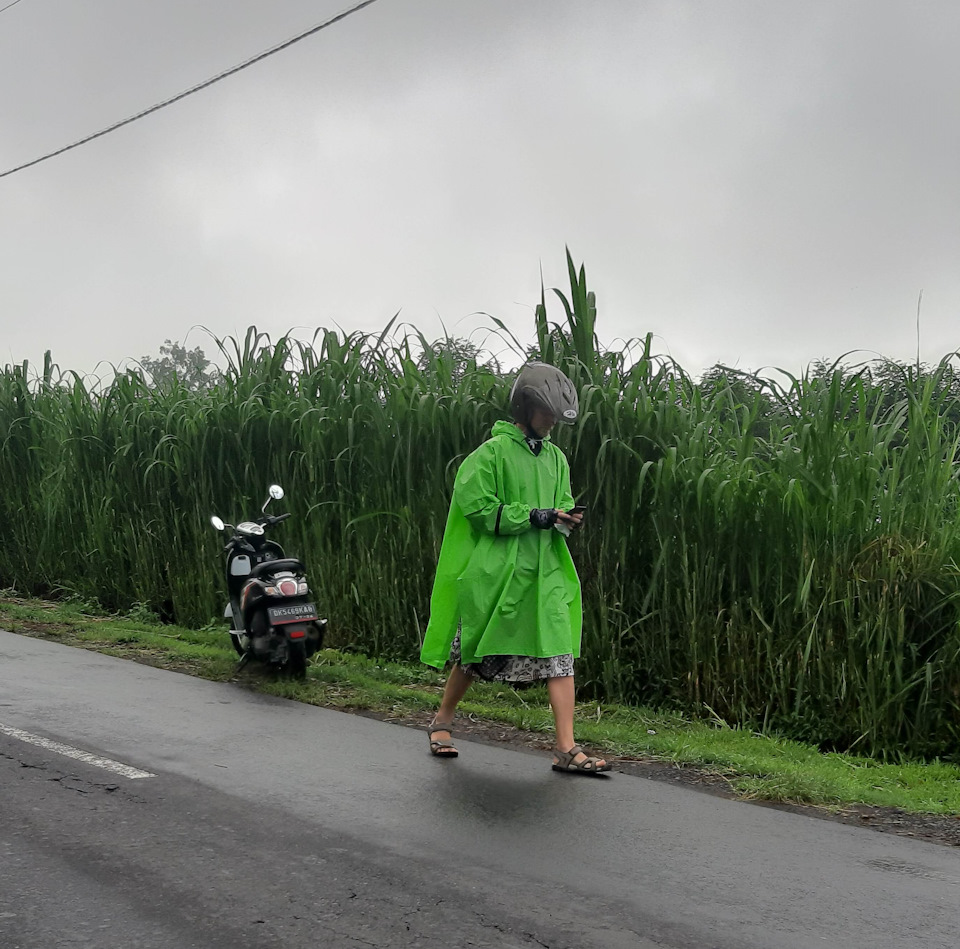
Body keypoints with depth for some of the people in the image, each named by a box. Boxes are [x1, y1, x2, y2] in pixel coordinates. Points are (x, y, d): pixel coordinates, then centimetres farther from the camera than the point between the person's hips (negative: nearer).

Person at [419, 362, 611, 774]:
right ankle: (442, 721, 33)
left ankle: (566, 748, -5)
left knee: (561, 654, -6)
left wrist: (565, 519, -3)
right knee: (473, 652, 9)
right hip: (494, 571, -5)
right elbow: (476, 507, -14)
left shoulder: (555, 458, 13)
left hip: (544, 572, 5)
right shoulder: (493, 452, -7)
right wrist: (534, 516, -16)